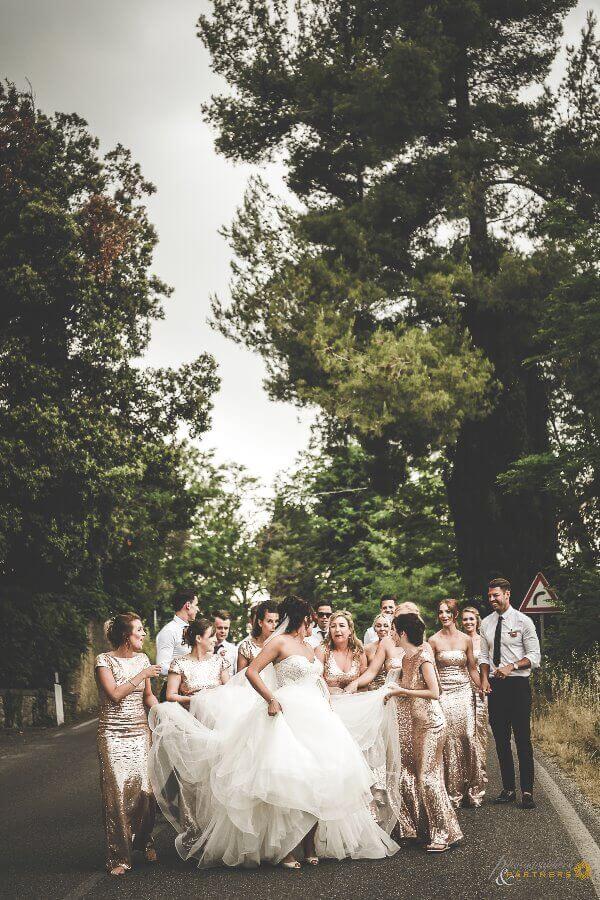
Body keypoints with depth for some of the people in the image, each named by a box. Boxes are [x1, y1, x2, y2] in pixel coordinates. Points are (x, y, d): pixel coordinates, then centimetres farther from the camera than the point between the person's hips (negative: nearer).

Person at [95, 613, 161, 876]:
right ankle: (119, 856, 2)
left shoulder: (142, 658, 8)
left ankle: (144, 842, 17)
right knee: (118, 792, -7)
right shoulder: (104, 660, -6)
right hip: (113, 733, -4)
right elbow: (115, 694, -15)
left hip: (141, 731, 4)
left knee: (144, 788, -4)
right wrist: (142, 675, -14)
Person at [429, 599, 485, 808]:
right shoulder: (434, 640, 0)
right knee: (448, 740, -4)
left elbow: (472, 668, 12)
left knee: (468, 737, -3)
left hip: (464, 692, 2)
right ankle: (452, 792, 5)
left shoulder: (466, 639, 6)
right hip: (443, 694, -2)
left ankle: (471, 789, 9)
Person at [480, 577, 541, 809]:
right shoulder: (486, 623, 10)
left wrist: (511, 666, -19)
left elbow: (534, 656, -6)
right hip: (495, 686, 5)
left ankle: (527, 792, 0)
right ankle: (508, 789, 17)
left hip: (518, 685, -5)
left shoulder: (523, 621, -4)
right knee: (501, 740, 9)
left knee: (523, 739, -5)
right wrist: (484, 678, -2)